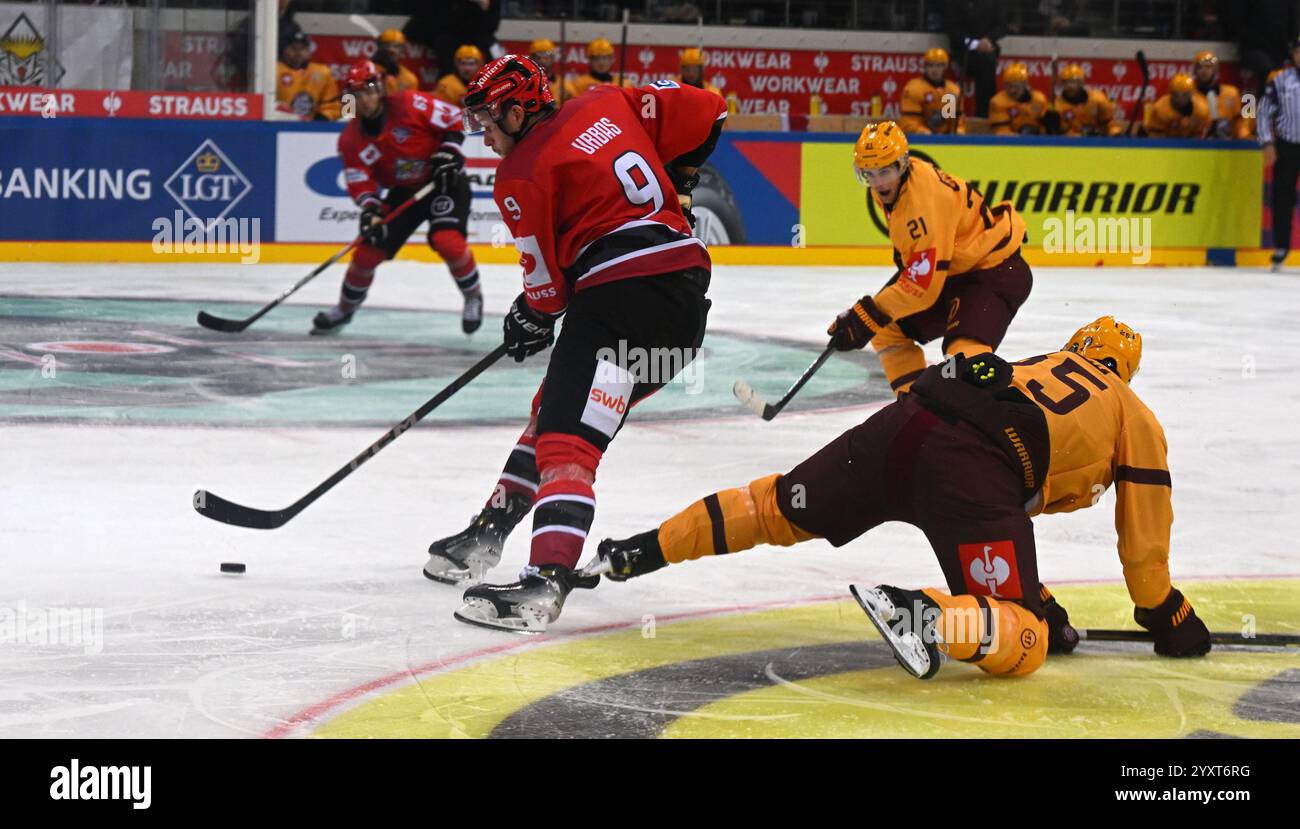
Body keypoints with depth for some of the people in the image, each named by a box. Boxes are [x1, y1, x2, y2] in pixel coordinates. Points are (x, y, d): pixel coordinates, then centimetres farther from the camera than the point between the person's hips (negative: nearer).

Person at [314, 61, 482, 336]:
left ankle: (472, 297, -2)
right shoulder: (351, 139, -7)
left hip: (445, 182, -5)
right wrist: (370, 209, -25)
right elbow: (360, 180, -8)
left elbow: (454, 119, -11)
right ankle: (345, 308, 23)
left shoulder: (410, 104, -20)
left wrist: (449, 152, -21)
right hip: (403, 191, 5)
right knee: (368, 249, 0)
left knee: (447, 240, -28)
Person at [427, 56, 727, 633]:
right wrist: (673, 180, 28)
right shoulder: (609, 105, 15)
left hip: (620, 296, -9)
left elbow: (548, 284, 0)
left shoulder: (521, 176, -3)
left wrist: (532, 320, 20)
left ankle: (547, 582, -35)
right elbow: (706, 113, 16)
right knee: (556, 407, 23)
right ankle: (487, 536, 32)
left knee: (567, 441, -18)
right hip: (687, 295, 9)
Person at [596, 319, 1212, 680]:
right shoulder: (1135, 418, 24)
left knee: (778, 507, 25)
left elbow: (997, 508, 42)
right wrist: (1168, 616, 39)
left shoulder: (1033, 367, 39)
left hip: (905, 420, 6)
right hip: (966, 464, -6)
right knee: (1021, 640, -6)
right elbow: (1143, 537, 24)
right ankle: (924, 615, -34)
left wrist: (1036, 599, 47)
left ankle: (645, 549, 23)